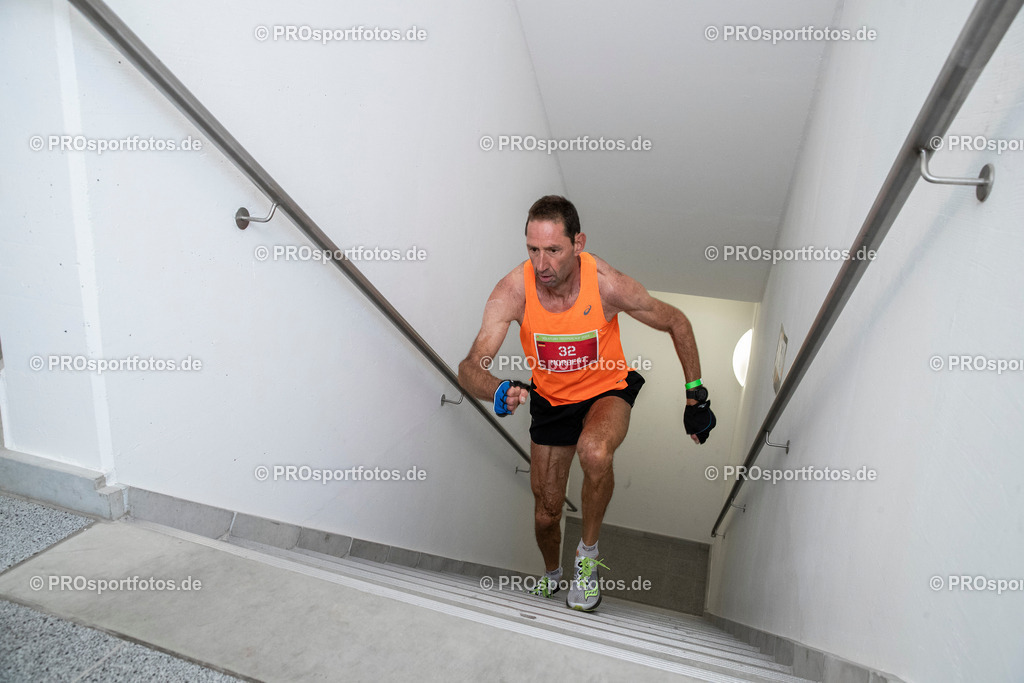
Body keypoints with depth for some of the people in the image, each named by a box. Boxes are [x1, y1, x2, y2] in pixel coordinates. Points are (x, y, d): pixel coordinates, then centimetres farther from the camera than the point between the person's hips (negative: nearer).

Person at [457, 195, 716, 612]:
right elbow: (470, 367, -29)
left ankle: (588, 553, -9)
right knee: (546, 514, 11)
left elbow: (676, 323, -11)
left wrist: (696, 397, -9)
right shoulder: (513, 291, -26)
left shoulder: (607, 285, -28)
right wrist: (498, 392, -52)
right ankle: (552, 575, 47)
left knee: (594, 452, -37)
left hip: (607, 390, -2)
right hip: (550, 399, 2)